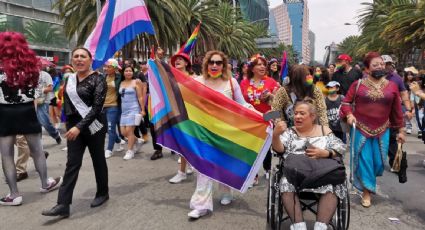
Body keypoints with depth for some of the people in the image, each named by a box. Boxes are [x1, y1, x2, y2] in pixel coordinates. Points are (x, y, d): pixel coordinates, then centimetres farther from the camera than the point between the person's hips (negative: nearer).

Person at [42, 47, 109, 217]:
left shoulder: (97, 79, -10)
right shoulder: (70, 79, 9)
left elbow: (97, 107, -19)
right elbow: (67, 102, 17)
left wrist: (79, 126, -26)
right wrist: (70, 125, 13)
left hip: (93, 125, -5)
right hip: (73, 125, 5)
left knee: (98, 160, 8)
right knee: (72, 163, 1)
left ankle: (103, 193, 27)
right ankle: (63, 204, 0)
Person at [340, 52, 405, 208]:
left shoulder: (392, 86, 2)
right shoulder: (358, 85, -4)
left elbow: (397, 110, 7)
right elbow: (346, 102, 2)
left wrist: (401, 130, 8)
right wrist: (349, 114, -18)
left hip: (382, 131, 2)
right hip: (361, 129, -2)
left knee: (379, 161, 8)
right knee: (364, 160, 2)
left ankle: (370, 179, 40)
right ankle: (367, 191, 17)